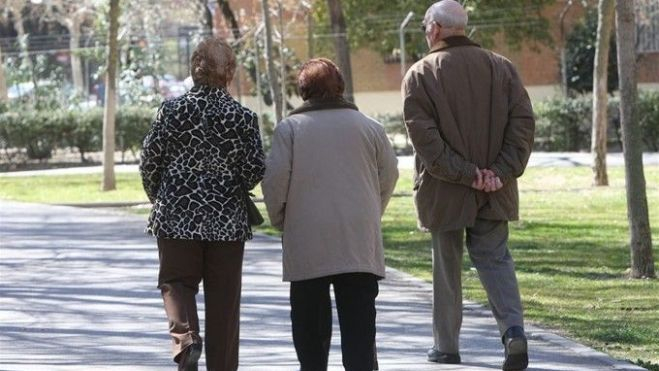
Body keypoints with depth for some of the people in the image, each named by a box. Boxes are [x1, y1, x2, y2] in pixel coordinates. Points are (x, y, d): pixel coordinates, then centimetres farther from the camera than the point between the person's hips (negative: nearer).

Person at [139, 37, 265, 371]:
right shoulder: (243, 117, -5)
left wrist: (158, 199, 16)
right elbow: (255, 171, -6)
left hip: (177, 215, 0)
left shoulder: (172, 109, -4)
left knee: (177, 282, 11)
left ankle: (185, 338, -17)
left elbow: (150, 161, -2)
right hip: (227, 218, 0)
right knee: (223, 297, 9)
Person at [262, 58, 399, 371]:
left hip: (307, 242, -1)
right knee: (359, 319, 0)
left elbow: (275, 178, -7)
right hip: (360, 240, 1)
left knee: (310, 321, 8)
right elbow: (389, 174, 10)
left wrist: (279, 219, 9)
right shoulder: (369, 127, 6)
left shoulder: (289, 128, -1)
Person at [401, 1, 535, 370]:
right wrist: (502, 172, -6)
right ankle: (514, 329, -11)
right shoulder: (502, 67, 4)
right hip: (495, 193, 2)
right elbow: (524, 122, -2)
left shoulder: (421, 74, -6)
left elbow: (424, 135, -14)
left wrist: (463, 173, -13)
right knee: (495, 258, 10)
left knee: (447, 266, 10)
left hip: (444, 192, -2)